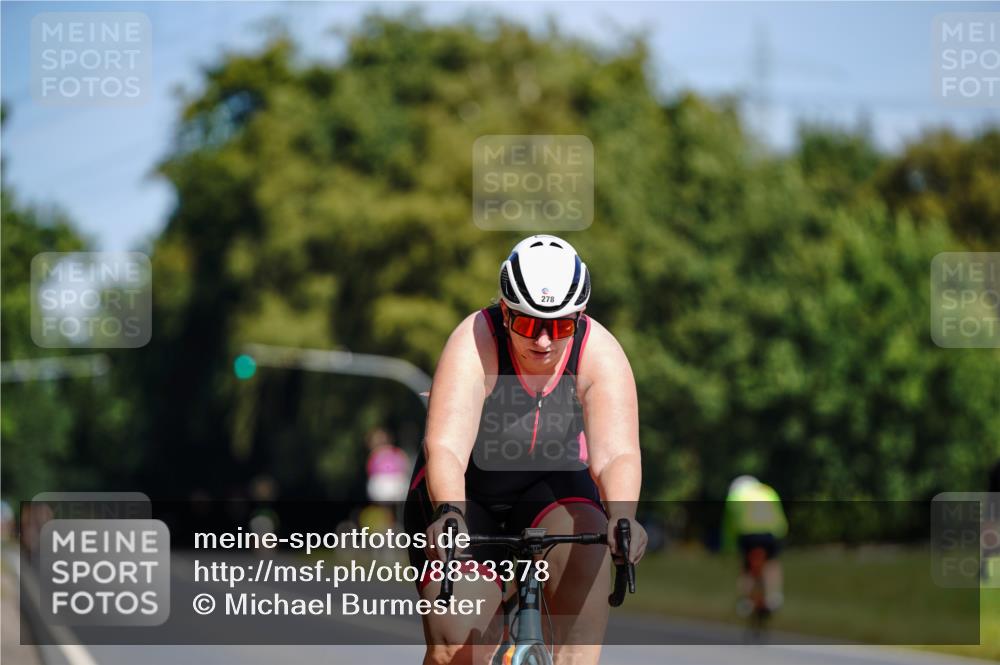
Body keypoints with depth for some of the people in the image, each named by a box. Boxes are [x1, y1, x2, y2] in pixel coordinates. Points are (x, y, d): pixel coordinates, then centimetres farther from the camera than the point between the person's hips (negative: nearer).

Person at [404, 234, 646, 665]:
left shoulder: (600, 353, -21)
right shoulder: (474, 344, -26)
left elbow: (616, 453, -32)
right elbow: (444, 446, -37)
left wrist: (621, 517, -52)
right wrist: (449, 514, -56)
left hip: (553, 486, 1)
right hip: (465, 491, -1)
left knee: (585, 544, -33)